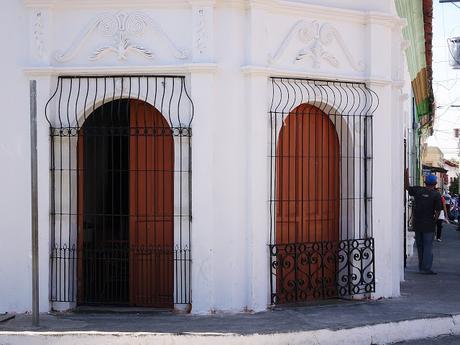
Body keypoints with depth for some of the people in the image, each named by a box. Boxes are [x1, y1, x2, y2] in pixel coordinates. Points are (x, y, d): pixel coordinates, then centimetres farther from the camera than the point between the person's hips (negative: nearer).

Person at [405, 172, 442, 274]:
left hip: (417, 224, 4)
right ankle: (426, 268, -4)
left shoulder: (417, 190, 1)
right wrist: (434, 221, 2)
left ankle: (421, 267, 21)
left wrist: (406, 173, 25)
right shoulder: (436, 195, -8)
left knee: (420, 246, 14)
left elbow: (407, 186, 19)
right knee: (428, 246, 1)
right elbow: (438, 211, -11)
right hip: (428, 225, -4)